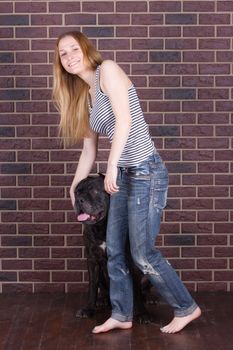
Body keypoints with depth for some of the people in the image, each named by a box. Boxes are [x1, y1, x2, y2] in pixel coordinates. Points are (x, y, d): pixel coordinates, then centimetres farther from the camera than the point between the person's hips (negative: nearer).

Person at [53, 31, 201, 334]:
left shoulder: (107, 69, -7)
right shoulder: (85, 96, 15)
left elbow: (124, 119, -19)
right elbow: (89, 150, 20)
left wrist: (111, 166, -21)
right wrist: (75, 189, 23)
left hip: (146, 171, -8)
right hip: (123, 175, 8)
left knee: (143, 253, -3)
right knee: (114, 250, 11)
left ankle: (186, 308, 15)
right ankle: (122, 315, 25)